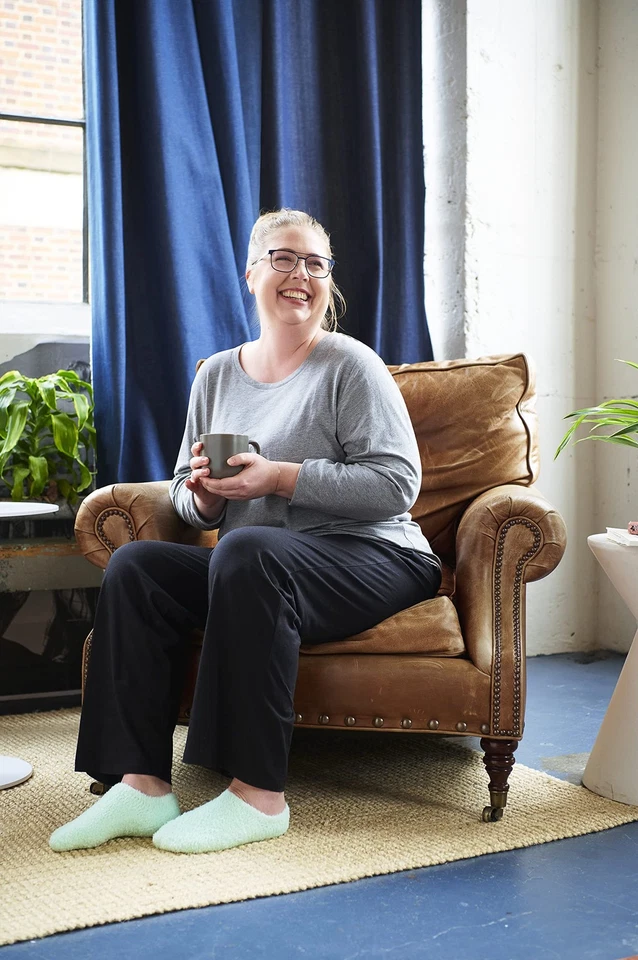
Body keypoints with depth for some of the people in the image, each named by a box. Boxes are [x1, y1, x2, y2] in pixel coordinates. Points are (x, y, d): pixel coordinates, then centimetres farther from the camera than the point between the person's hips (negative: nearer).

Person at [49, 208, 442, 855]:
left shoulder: (350, 366, -3)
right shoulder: (217, 374, 14)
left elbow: (397, 484, -13)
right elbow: (185, 496, 20)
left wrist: (282, 478, -20)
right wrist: (202, 496, -6)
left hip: (371, 560, -5)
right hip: (253, 573, 6)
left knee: (246, 550, -35)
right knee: (134, 565, -17)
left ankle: (259, 795, -30)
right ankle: (143, 784, -20)